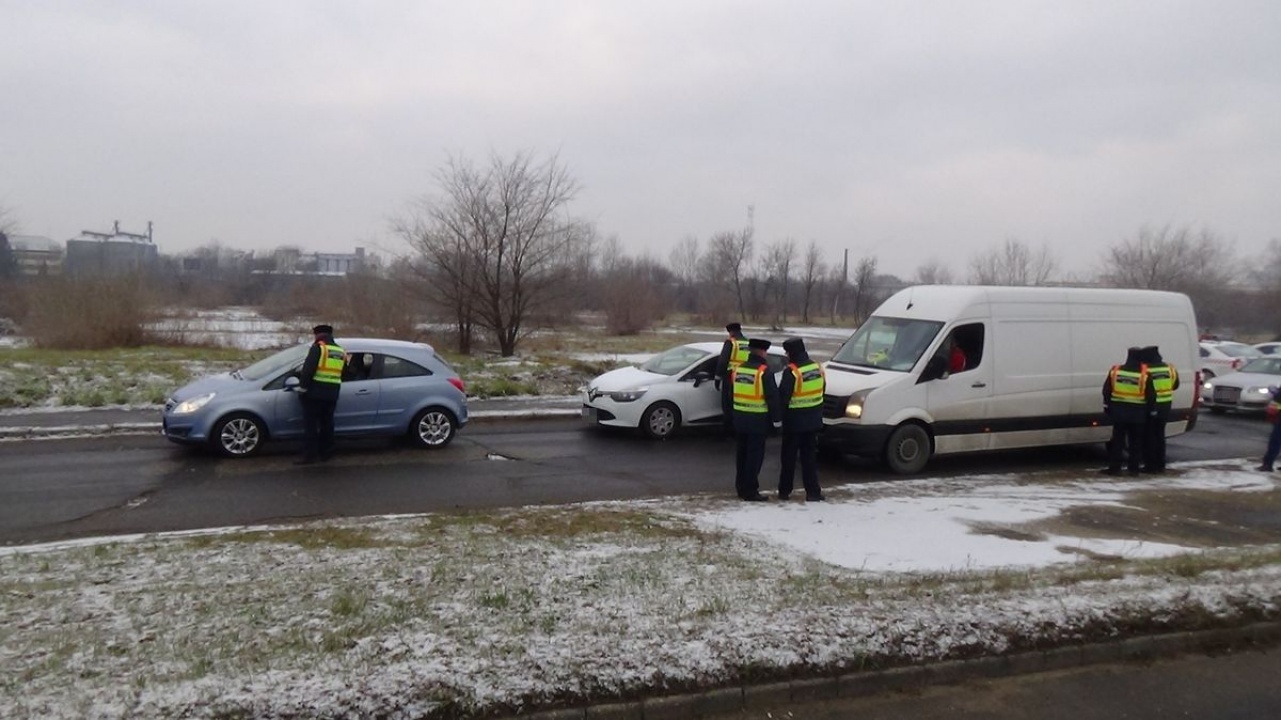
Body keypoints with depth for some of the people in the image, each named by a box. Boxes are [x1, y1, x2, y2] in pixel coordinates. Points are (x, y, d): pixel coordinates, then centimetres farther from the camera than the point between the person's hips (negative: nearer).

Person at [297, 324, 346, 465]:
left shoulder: (318, 347, -7)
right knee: (327, 423, 14)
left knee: (310, 424, -1)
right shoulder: (340, 351, 14)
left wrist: (303, 386, -8)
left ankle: (309, 455, -2)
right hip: (332, 393, 6)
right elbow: (343, 374, 20)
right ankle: (325, 453, 18)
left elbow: (308, 368, -14)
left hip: (315, 392, -6)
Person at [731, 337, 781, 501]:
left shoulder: (737, 370, 7)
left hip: (740, 419, 7)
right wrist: (777, 419, -7)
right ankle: (750, 491, 2)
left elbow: (731, 395, 15)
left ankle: (741, 487, 24)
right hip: (758, 420, -7)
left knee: (742, 453, 16)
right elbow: (773, 397, -14)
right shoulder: (764, 372, -15)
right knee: (755, 455, -1)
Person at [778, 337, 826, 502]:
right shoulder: (817, 368, 2)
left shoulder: (792, 372, -19)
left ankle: (784, 491, 15)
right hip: (813, 420, 5)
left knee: (789, 457, 7)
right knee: (809, 456, 12)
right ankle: (813, 492, 9)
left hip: (794, 421, -5)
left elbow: (783, 396, -20)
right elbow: (822, 389, 12)